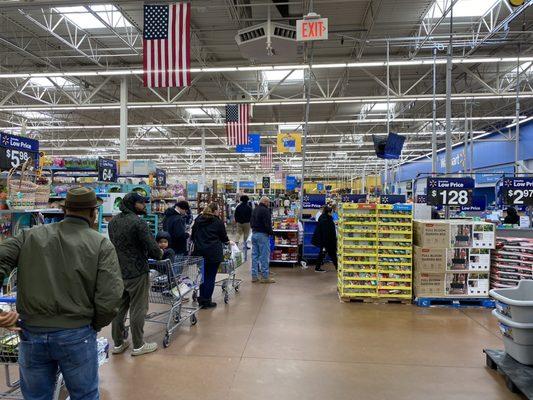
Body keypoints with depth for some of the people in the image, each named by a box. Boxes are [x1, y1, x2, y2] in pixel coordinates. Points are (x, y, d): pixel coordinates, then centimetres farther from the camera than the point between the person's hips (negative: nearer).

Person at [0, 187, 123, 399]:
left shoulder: (30, 236, 3)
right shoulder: (101, 244, -8)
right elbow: (109, 296, -15)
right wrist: (95, 325, 3)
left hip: (31, 334, 3)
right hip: (77, 335, -3)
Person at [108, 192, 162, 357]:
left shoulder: (113, 222, 7)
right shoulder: (138, 222, -19)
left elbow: (114, 244, 15)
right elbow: (153, 248, -21)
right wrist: (160, 253, -1)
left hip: (117, 272, 8)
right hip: (136, 273, -8)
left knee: (119, 308, 16)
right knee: (137, 309, 4)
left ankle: (118, 343, 28)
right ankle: (138, 346, 15)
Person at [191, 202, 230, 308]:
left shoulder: (198, 220, 9)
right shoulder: (218, 222, -6)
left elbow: (193, 236, 15)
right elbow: (224, 238, 5)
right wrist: (228, 242, 24)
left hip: (199, 252, 5)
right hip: (213, 253, -5)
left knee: (203, 275, 15)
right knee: (210, 276, 3)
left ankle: (201, 299, 22)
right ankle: (206, 301, 8)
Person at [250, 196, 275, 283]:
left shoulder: (254, 210, 15)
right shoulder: (265, 210, -13)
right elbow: (267, 224, -19)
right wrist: (271, 232, -6)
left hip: (254, 234, 9)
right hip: (263, 235, -9)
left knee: (255, 255, 10)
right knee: (264, 256, -4)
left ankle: (254, 276, 14)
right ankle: (265, 277, 0)